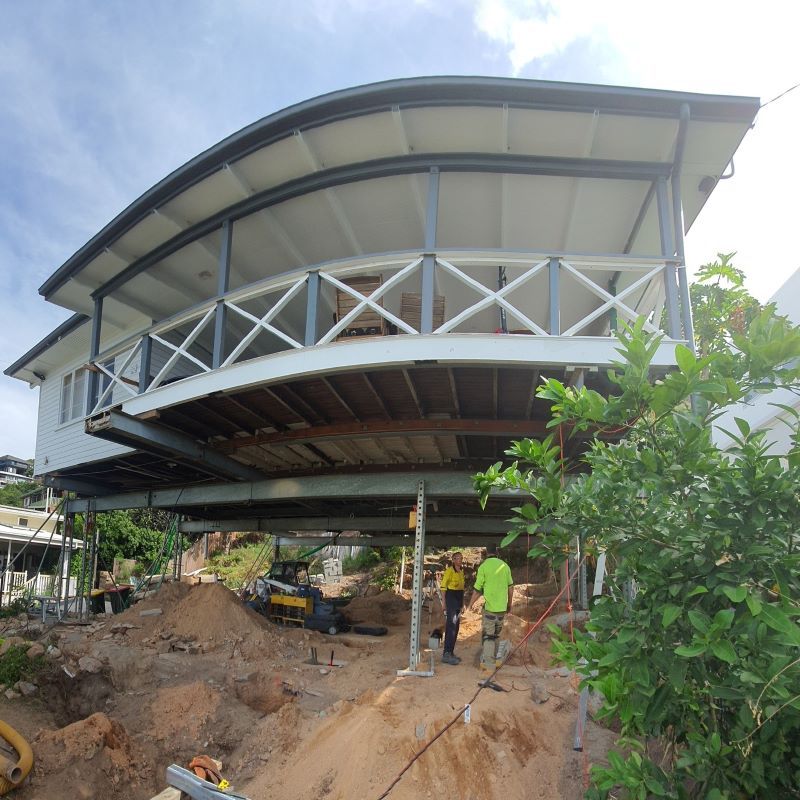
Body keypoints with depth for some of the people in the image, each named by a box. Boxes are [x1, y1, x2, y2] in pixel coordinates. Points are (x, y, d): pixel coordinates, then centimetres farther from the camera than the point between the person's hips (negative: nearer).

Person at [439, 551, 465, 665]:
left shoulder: (461, 571, 13)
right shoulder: (449, 571, -11)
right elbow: (443, 586, -11)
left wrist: (462, 603, 18)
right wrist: (444, 603, -15)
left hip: (459, 599, 8)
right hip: (450, 598, -8)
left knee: (455, 627, 9)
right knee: (450, 627, -13)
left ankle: (450, 652, 16)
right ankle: (446, 655, -13)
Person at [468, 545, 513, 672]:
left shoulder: (483, 567, -8)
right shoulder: (505, 565, 4)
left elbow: (477, 590, -5)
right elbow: (510, 587, 9)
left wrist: (470, 605, 9)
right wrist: (509, 603, 23)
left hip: (489, 606, -4)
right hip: (502, 607, 5)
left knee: (488, 636, 2)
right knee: (495, 635, 17)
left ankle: (489, 665, 0)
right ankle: (492, 660, 26)